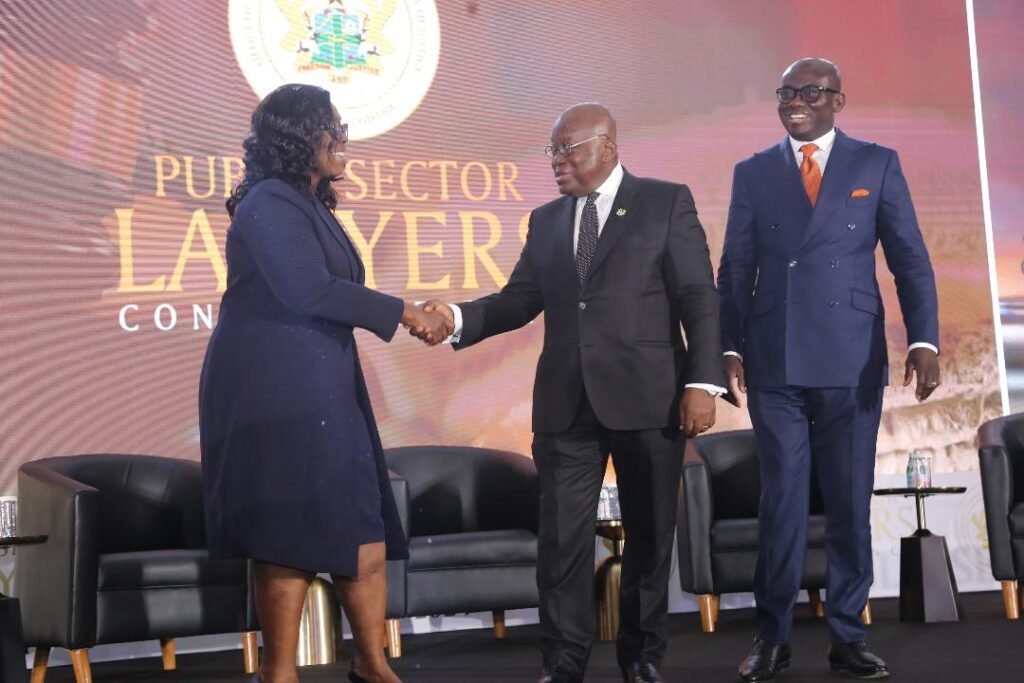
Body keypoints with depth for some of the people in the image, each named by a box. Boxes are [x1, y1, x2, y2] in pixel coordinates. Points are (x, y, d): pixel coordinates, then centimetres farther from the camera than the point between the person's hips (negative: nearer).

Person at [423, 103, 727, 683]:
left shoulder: (666, 202, 1)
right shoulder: (546, 221, 15)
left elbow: (700, 299, -4)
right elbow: (518, 301, 9)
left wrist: (703, 381, -12)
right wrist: (457, 317, -9)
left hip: (647, 397, -3)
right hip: (566, 402, 3)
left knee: (650, 534, 8)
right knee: (563, 537, 2)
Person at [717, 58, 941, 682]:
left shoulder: (877, 164, 6)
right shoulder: (753, 173, 9)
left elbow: (911, 259, 2)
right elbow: (736, 268, 8)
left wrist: (924, 339, -10)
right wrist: (731, 346, -3)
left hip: (853, 361, 0)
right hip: (775, 363, 1)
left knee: (852, 502, 5)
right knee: (781, 501, 3)